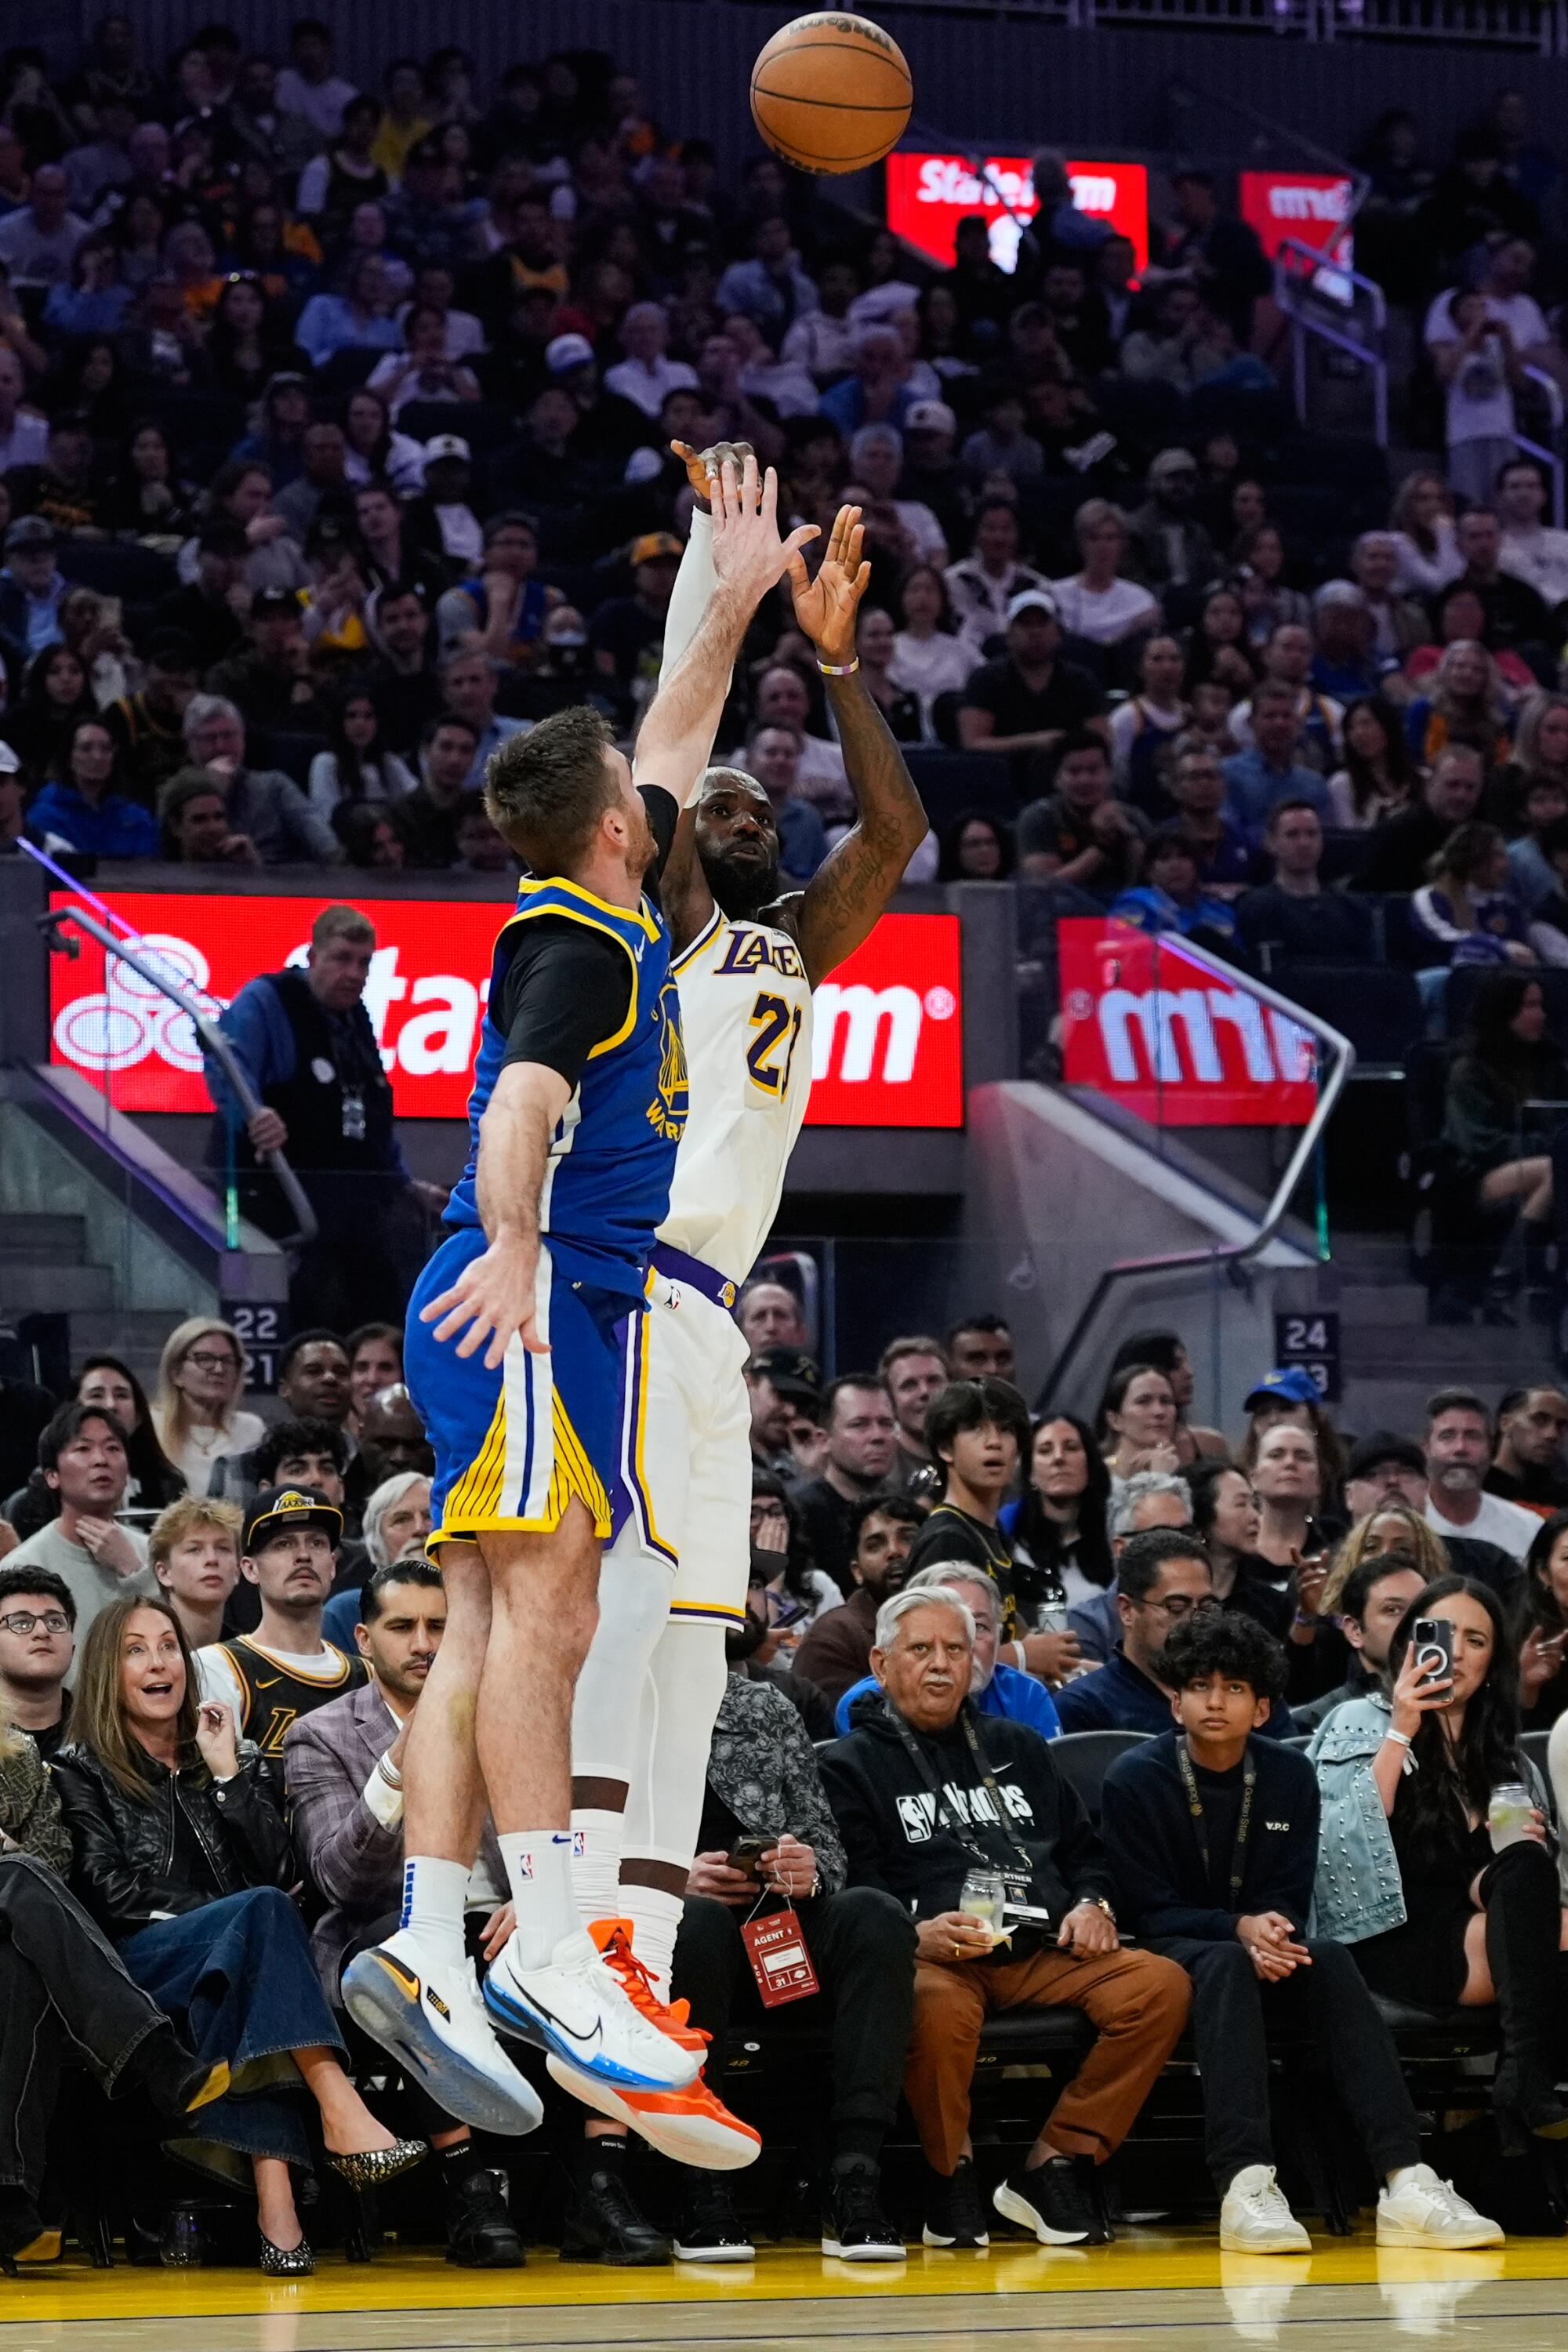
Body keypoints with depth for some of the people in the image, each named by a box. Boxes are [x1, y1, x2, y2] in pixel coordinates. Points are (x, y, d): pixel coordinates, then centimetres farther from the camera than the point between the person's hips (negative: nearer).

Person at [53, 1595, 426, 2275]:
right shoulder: (81, 1772, 14)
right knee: (260, 1912, -33)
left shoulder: (225, 1758, 26)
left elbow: (276, 1873, 11)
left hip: (227, 1965, 3)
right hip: (135, 1973, -3)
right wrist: (228, 1916, -10)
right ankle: (343, 2117, -50)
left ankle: (272, 2194, -53)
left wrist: (228, 1774, 4)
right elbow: (106, 1891, -1)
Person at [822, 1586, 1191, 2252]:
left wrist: (1092, 1904, 6)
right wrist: (915, 1934, -21)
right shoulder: (853, 1764, 13)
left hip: (1044, 1953, 5)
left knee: (1161, 1984, -23)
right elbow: (851, 1890, -1)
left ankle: (1055, 2163, -15)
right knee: (938, 2006, -41)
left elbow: (1085, 1849, 30)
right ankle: (949, 2174, -14)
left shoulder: (1017, 1748, 30)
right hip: (935, 1956, -5)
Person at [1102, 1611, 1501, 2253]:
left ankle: (1405, 2181, -41)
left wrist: (1273, 1935, -22)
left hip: (1258, 1952, 4)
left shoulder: (1289, 1777, 5)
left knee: (1329, 1959, -29)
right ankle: (1245, 2186, -54)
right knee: (1225, 1963, -37)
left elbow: (1290, 1903, 3)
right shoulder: (1135, 1780, -6)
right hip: (1167, 1958, -3)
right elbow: (1147, 1910, -9)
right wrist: (1238, 1929, -25)